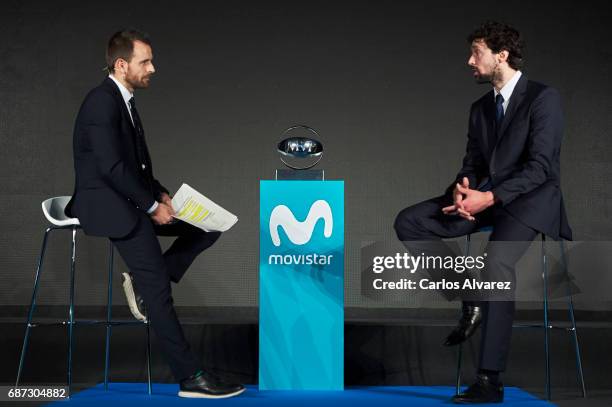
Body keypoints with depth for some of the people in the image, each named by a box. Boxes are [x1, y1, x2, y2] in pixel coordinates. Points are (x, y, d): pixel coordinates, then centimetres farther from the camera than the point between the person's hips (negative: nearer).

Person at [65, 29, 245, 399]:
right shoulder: (102, 102, -16)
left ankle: (143, 283, 2)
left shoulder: (125, 102, 15)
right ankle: (191, 376, -14)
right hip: (105, 203, -10)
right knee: (157, 285, -17)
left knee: (207, 226, 4)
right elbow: (111, 167, -23)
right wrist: (152, 205, -18)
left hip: (130, 199, 10)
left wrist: (160, 195, 4)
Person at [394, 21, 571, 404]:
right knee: (409, 222, -12)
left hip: (531, 198, -7)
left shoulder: (544, 98, -5)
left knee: (497, 261, -34)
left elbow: (539, 166, -14)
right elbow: (472, 164, 14)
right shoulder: (480, 108, 16)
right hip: (485, 198, 7)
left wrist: (489, 197, -24)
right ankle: (472, 301, -5)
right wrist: (462, 190, -11)